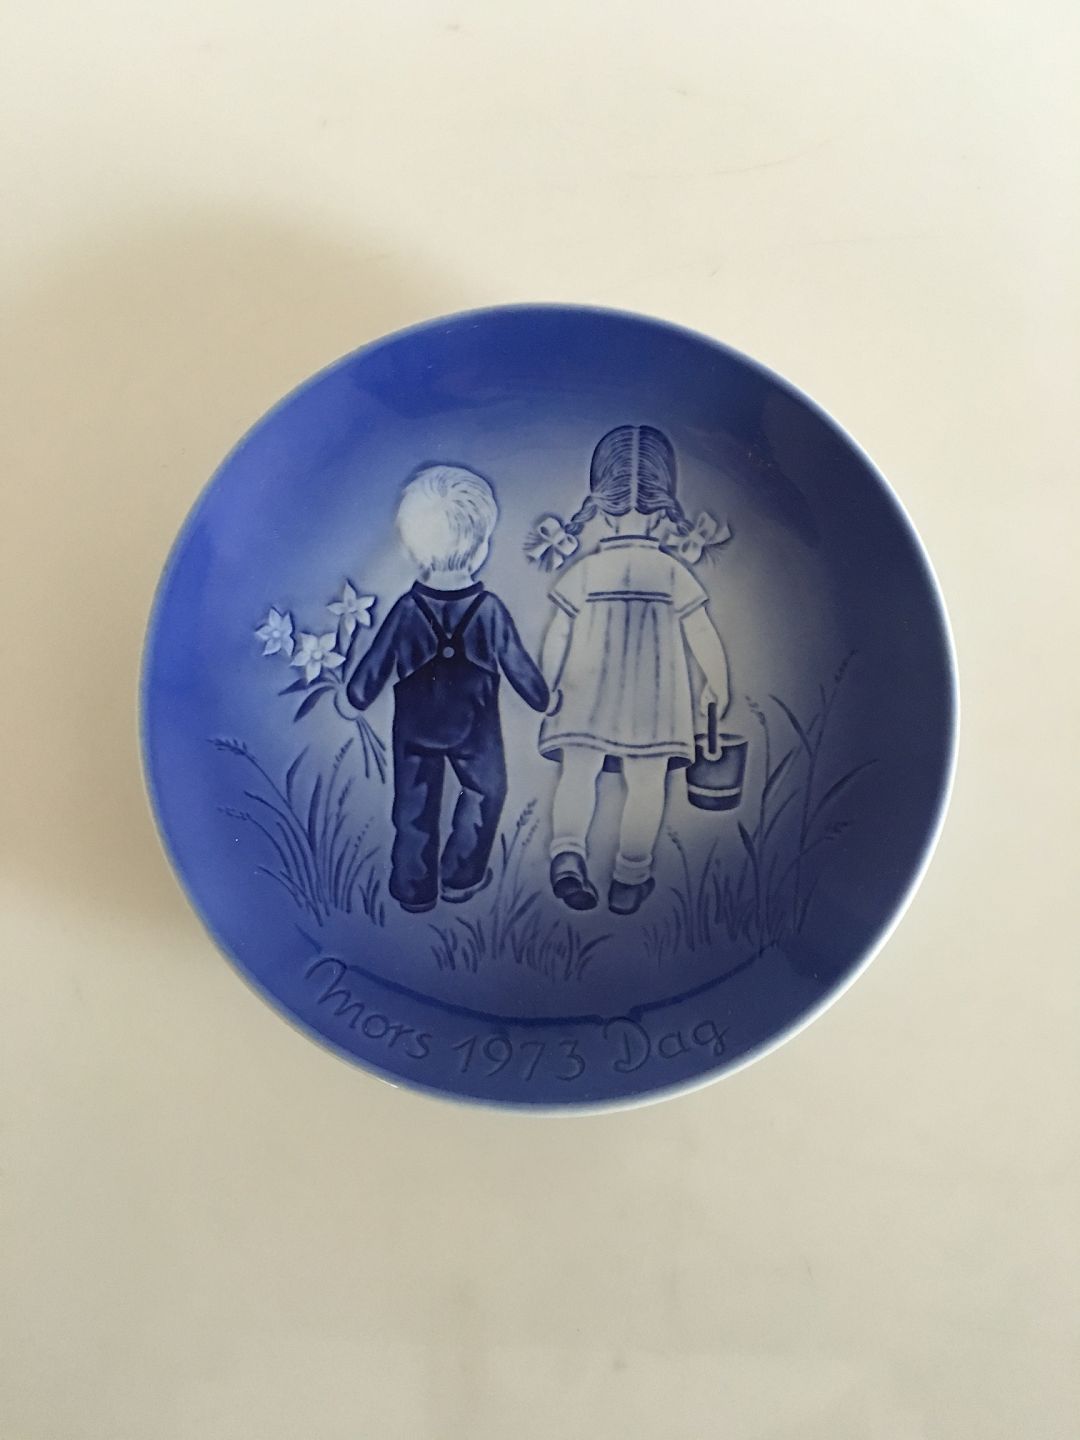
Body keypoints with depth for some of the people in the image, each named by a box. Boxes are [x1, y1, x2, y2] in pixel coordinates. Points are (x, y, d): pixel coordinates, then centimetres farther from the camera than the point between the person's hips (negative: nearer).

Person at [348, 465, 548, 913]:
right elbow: (519, 667, -12)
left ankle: (414, 889, 27)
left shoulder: (406, 609, -17)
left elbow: (368, 678, -12)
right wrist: (544, 699, 6)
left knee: (415, 805, 17)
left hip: (415, 728, 1)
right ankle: (462, 878, 28)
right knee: (484, 792, 23)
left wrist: (355, 694, 8)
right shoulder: (490, 610, -20)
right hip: (475, 728, -1)